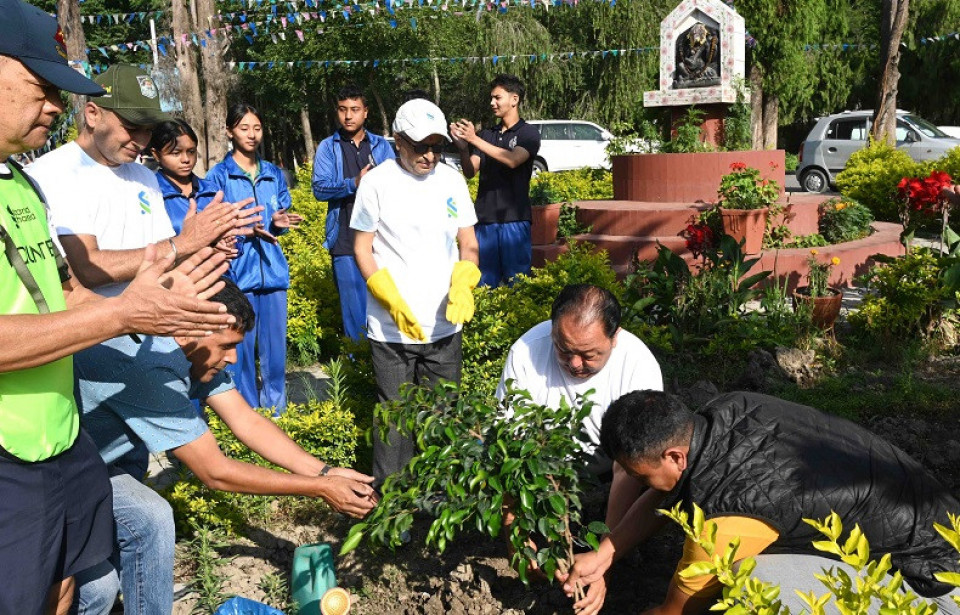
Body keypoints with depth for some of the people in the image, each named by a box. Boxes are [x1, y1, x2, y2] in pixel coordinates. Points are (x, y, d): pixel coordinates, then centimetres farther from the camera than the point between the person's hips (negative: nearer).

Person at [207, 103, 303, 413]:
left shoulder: (274, 174, 12)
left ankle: (276, 408, 22)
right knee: (240, 344, -1)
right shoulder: (218, 175, 0)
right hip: (237, 271, -4)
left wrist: (278, 222, -6)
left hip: (272, 269, 4)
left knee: (275, 343, 8)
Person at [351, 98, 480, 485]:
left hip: (444, 324, 4)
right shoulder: (378, 182, -5)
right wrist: (393, 301, -15)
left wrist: (463, 285, -11)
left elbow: (468, 243, 10)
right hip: (391, 327, -3)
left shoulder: (452, 180, 5)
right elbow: (362, 248, -3)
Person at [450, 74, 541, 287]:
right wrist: (463, 148, -13)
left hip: (514, 219, -4)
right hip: (485, 217, 4)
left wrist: (474, 140, -19)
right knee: (484, 282, 5)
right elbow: (470, 171, 7)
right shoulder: (486, 134, 16)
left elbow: (512, 160, -16)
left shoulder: (528, 133, 3)